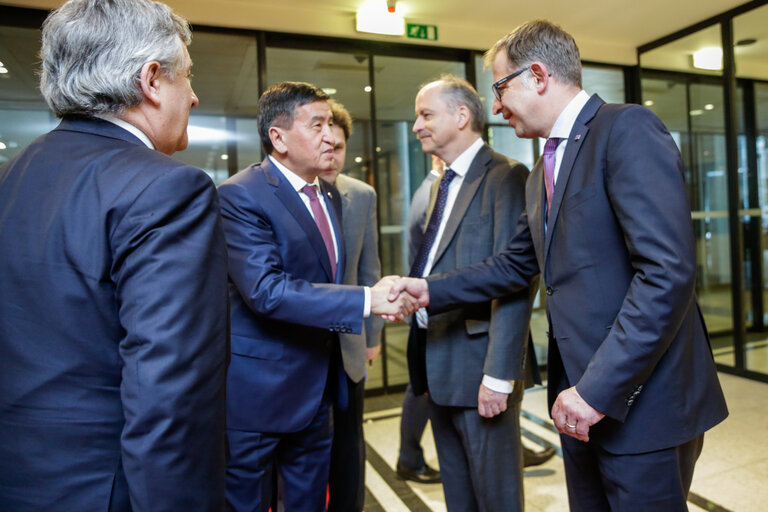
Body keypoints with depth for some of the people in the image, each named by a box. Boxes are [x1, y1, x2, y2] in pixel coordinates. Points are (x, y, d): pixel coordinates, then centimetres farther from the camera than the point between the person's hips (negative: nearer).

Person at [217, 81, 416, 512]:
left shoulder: (331, 195, 9)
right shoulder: (240, 195, -16)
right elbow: (265, 290, -27)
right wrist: (366, 301, -29)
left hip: (318, 389, 7)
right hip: (258, 393, -7)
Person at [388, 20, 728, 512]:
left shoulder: (627, 129, -13)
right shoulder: (543, 173, 14)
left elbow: (669, 271, -22)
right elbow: (515, 264, 18)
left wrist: (599, 389, -23)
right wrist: (430, 289, 10)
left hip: (642, 401, -8)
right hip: (582, 398, 8)